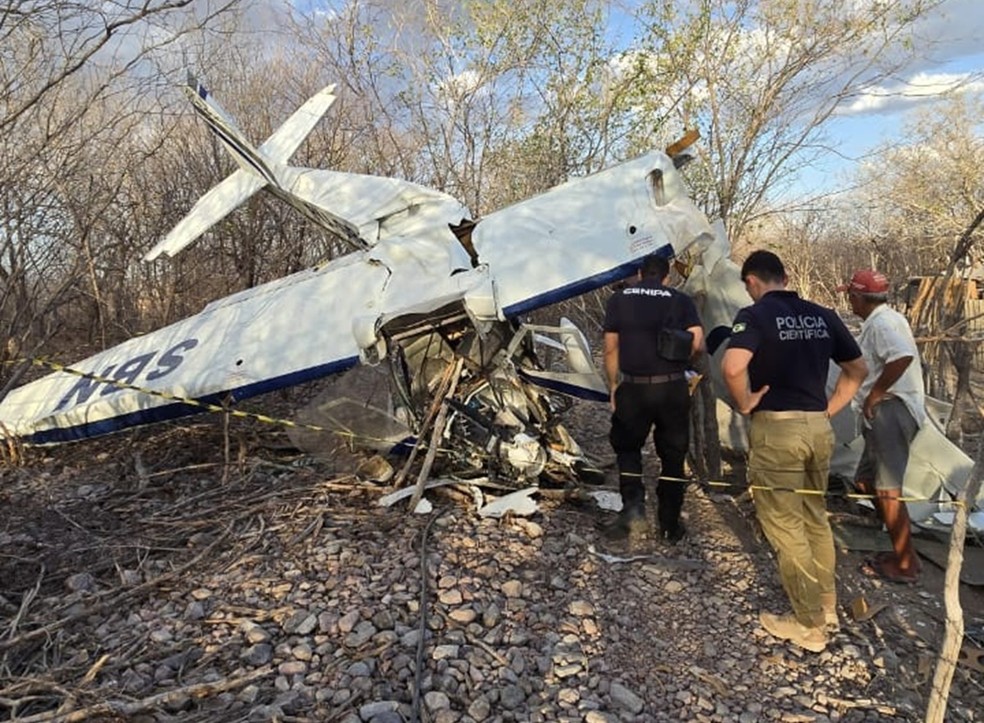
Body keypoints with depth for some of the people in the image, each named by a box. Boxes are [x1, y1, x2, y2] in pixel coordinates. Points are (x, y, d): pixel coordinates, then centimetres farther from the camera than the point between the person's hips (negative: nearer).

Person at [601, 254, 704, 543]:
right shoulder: (681, 300, 5)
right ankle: (670, 525, 19)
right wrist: (676, 358, 14)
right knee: (672, 455, 13)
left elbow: (611, 349, 4)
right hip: (672, 388, 0)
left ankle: (633, 505, -1)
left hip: (633, 388, 0)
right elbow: (697, 342, -6)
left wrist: (613, 386, 13)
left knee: (627, 447, 18)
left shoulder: (619, 299, 6)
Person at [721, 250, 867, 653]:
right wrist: (829, 410, 15)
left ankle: (809, 625, 17)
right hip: (818, 427, 7)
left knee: (785, 527, 6)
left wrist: (744, 404, -14)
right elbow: (857, 370, 16)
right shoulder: (822, 316, 8)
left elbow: (732, 366, -30)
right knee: (816, 518, 22)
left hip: (776, 428, -7)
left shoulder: (756, 315, -12)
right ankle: (827, 606, 37)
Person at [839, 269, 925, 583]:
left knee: (887, 489, -6)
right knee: (866, 481, 16)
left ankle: (904, 564, 5)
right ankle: (900, 550, 26)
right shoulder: (880, 321, 18)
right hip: (882, 414, 11)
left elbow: (903, 357, -32)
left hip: (890, 412, -11)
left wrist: (874, 393, -23)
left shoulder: (883, 322, -15)